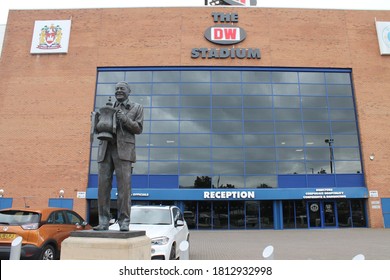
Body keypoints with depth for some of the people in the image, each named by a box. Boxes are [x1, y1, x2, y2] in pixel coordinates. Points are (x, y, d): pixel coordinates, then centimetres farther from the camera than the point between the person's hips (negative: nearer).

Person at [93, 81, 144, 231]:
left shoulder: (137, 108, 14)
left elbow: (138, 129, 4)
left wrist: (125, 119, -10)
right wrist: (98, 121, 1)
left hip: (123, 149, -3)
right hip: (106, 149, 4)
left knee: (124, 186, -8)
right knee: (103, 186, -2)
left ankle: (124, 222, -4)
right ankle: (103, 222, 3)